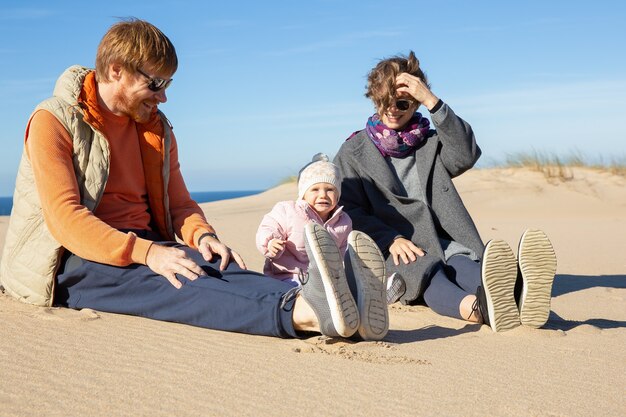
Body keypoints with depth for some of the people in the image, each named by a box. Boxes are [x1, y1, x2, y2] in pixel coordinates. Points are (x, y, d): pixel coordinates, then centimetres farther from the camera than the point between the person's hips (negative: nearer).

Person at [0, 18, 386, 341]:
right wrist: (146, 253, -31)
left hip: (147, 246, 6)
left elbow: (179, 202, 15)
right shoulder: (53, 121, -6)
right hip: (77, 258, -6)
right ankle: (301, 312, -62)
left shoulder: (158, 130, 14)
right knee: (163, 284, -37)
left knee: (215, 266, -29)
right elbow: (64, 218, -17)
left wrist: (202, 235, -11)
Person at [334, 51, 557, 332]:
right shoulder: (353, 152, 13)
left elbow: (467, 155, -4)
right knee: (427, 273, -37)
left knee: (462, 265, -33)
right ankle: (480, 308, -71)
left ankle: (516, 293, -68)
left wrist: (432, 102, -11)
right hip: (387, 249, -3)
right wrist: (391, 240, -18)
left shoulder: (431, 144, 20)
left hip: (439, 241, 3)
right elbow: (349, 209, 0)